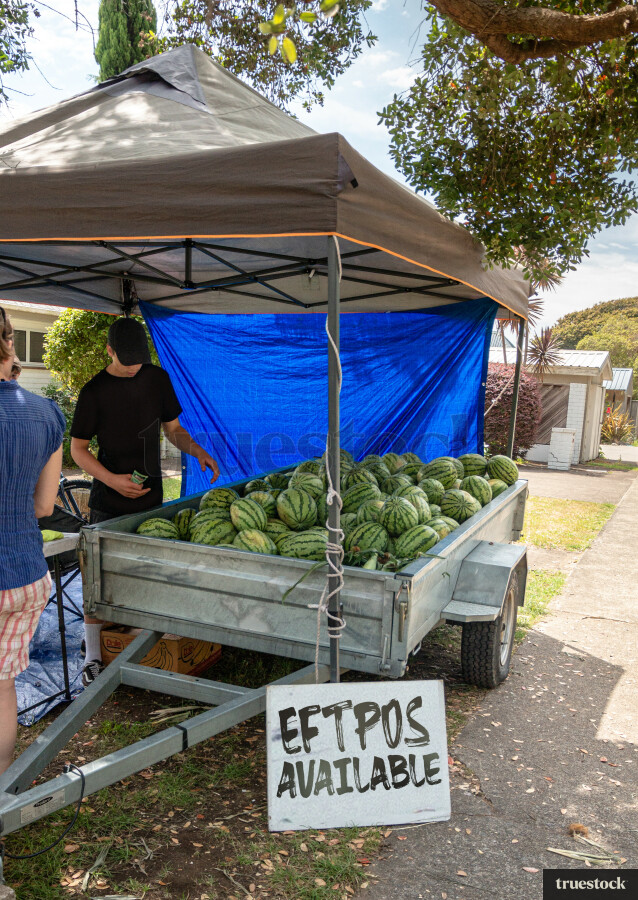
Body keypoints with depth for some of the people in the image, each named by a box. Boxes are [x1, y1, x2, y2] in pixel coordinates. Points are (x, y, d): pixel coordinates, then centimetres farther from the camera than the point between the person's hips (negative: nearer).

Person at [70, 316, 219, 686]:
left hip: (150, 494, 4)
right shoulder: (95, 391, -9)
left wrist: (197, 450, -8)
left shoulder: (157, 378, 4)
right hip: (109, 502, -4)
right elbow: (78, 449, -4)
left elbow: (173, 428, 12)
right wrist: (113, 479, -19)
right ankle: (93, 657, 12)